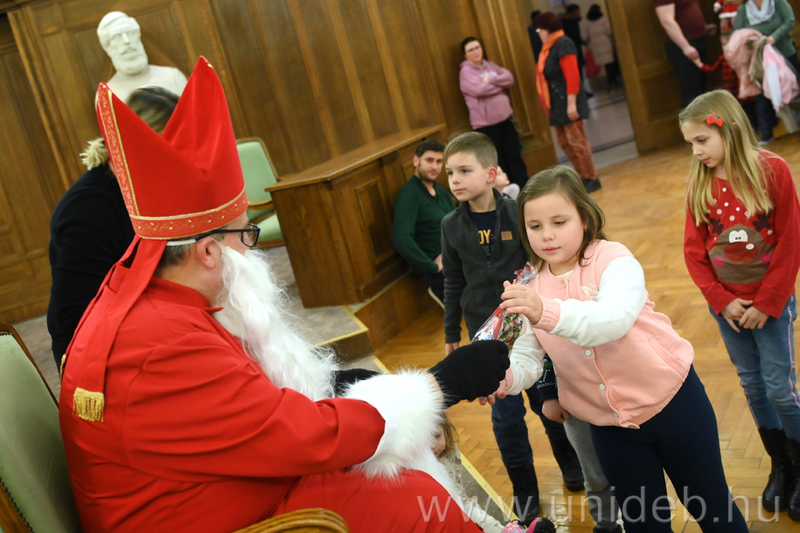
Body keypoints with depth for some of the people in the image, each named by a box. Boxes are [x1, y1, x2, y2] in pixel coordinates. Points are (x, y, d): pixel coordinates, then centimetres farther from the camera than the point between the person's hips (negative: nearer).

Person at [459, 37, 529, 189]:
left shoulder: (490, 65, 13)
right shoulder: (466, 72, -7)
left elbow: (509, 78, 0)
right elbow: (479, 90, -23)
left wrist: (490, 80, -14)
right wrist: (499, 84, -7)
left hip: (505, 117, 6)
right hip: (485, 123, -6)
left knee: (514, 155, 10)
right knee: (497, 162, 0)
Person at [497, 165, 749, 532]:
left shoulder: (612, 260, -17)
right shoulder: (531, 289, -2)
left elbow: (615, 319, -36)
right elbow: (527, 356, -8)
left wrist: (547, 312, -53)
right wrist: (506, 375, -31)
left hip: (671, 400, -4)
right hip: (609, 426, 4)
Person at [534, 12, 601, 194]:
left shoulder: (562, 44, -14)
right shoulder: (550, 47, 14)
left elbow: (572, 75, -21)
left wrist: (571, 103, -25)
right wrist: (549, 105, 15)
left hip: (567, 102, -10)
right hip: (557, 103, 10)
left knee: (576, 141, -5)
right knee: (564, 141, 12)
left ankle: (592, 179, 3)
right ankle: (583, 177, 20)